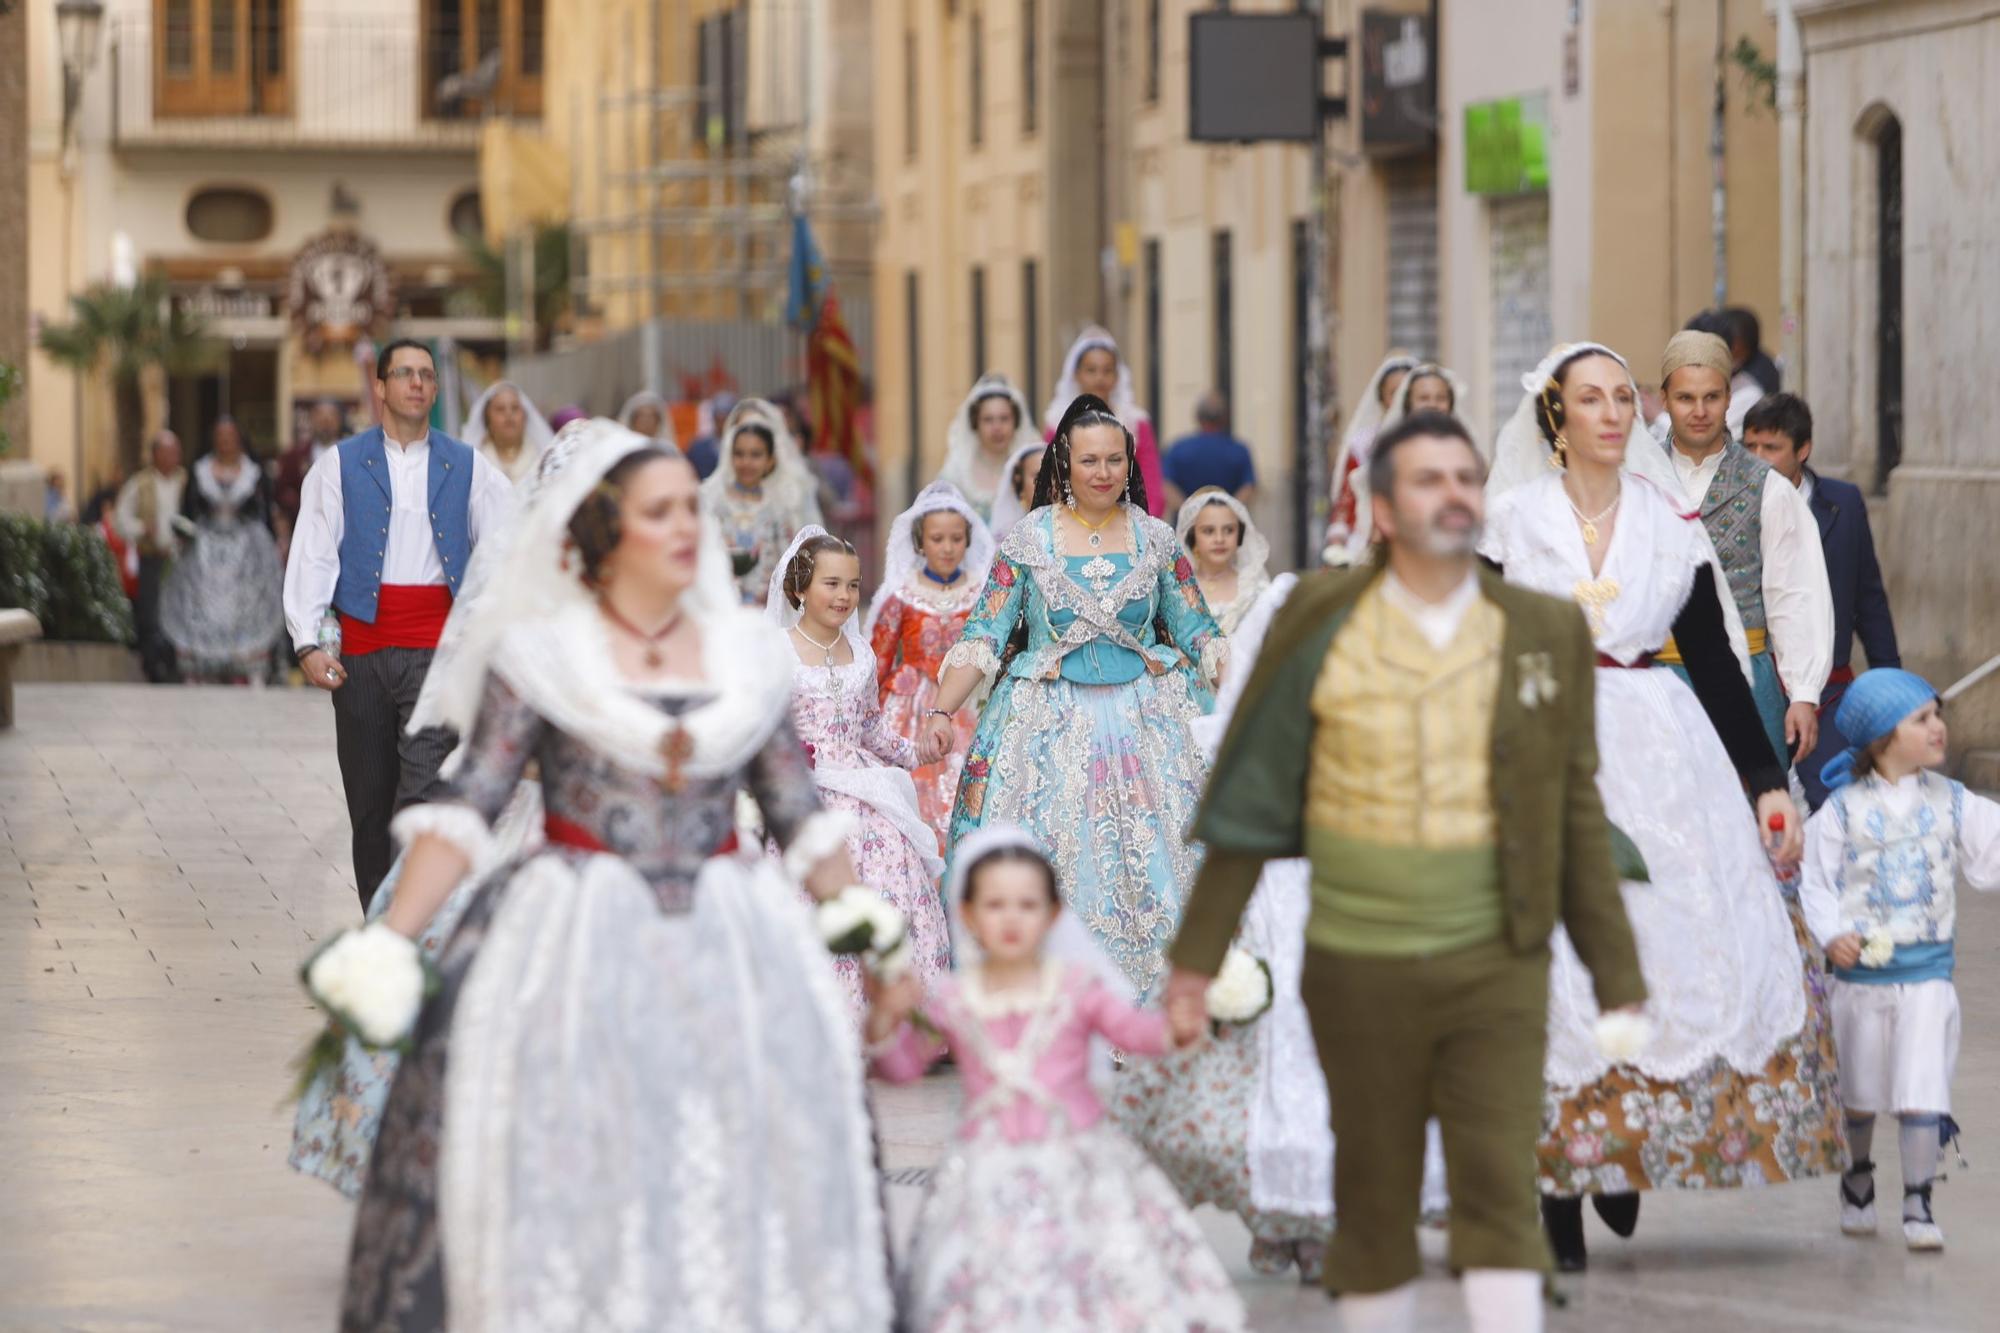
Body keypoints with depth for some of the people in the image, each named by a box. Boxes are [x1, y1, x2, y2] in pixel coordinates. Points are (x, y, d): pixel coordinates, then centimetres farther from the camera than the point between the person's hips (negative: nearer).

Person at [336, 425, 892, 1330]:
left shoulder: (747, 655, 11)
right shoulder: (540, 656, 2)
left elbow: (800, 816, 15)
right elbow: (465, 809, -1)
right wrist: (387, 944, -10)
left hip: (728, 949, 2)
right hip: (575, 949, -2)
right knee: (562, 1157, -13)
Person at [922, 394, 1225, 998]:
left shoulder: (1156, 539, 6)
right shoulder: (1028, 539, 1)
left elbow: (1198, 635, 9)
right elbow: (984, 636, 0)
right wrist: (942, 710, -11)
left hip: (1142, 719, 1)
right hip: (1049, 722, -1)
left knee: (1149, 853, -5)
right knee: (1046, 857, -6)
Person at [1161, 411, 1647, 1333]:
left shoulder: (1546, 633, 1)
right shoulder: (1321, 625, -3)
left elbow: (1579, 817, 6)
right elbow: (1250, 799, 2)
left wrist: (1617, 981, 6)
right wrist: (1197, 956, 1)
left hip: (1496, 969, 0)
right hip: (1358, 971, 0)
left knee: (1501, 1196, -8)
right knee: (1374, 1204, 9)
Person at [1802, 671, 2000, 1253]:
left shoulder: (1953, 803, 2)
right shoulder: (1843, 809, -6)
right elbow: (1816, 879, -4)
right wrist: (1831, 933, -17)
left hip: (1927, 971, 1)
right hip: (1861, 970, -1)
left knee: (1921, 1093, -8)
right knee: (1858, 1094, 14)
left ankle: (1918, 1201, 2)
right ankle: (1857, 1178, 38)